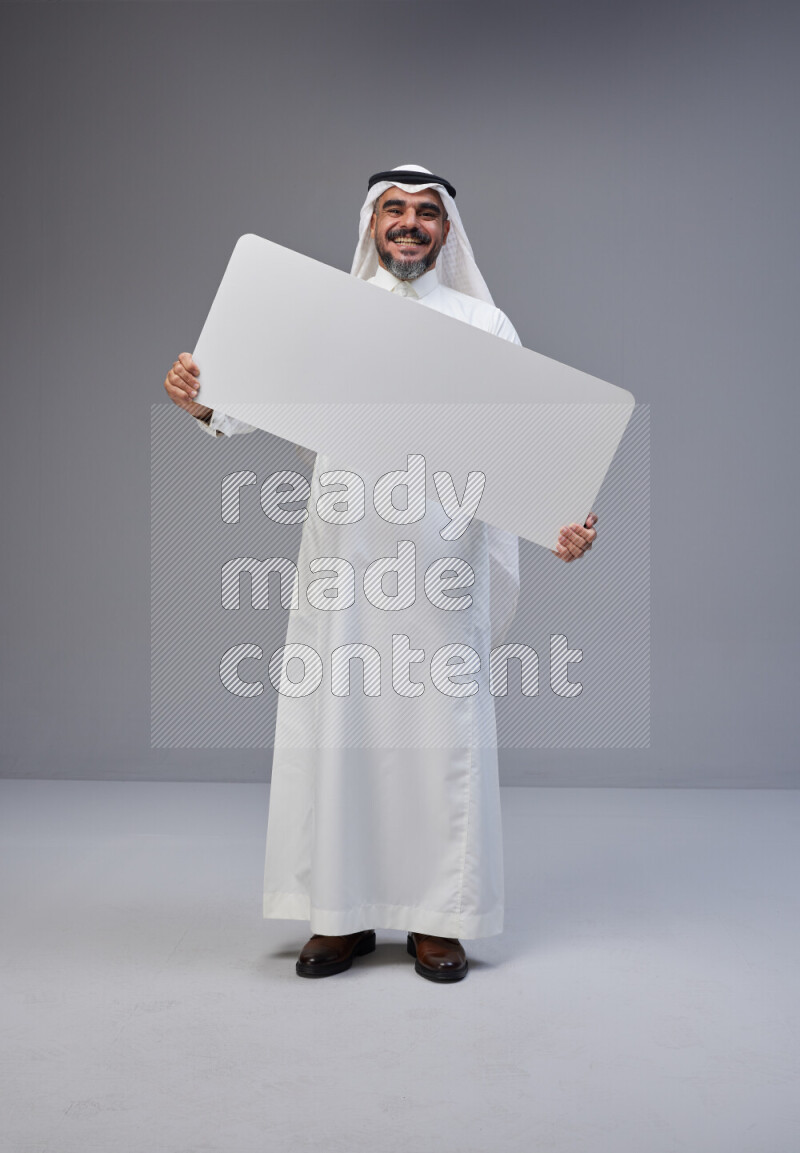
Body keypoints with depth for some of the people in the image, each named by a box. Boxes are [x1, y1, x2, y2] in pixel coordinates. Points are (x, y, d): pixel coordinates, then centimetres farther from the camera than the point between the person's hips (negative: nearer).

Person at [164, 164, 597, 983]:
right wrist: (201, 400, -21)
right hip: (343, 547, 1)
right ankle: (341, 914, 14)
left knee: (441, 725, 0)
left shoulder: (484, 324, 10)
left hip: (443, 550, -1)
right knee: (335, 722, 2)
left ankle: (437, 920, 13)